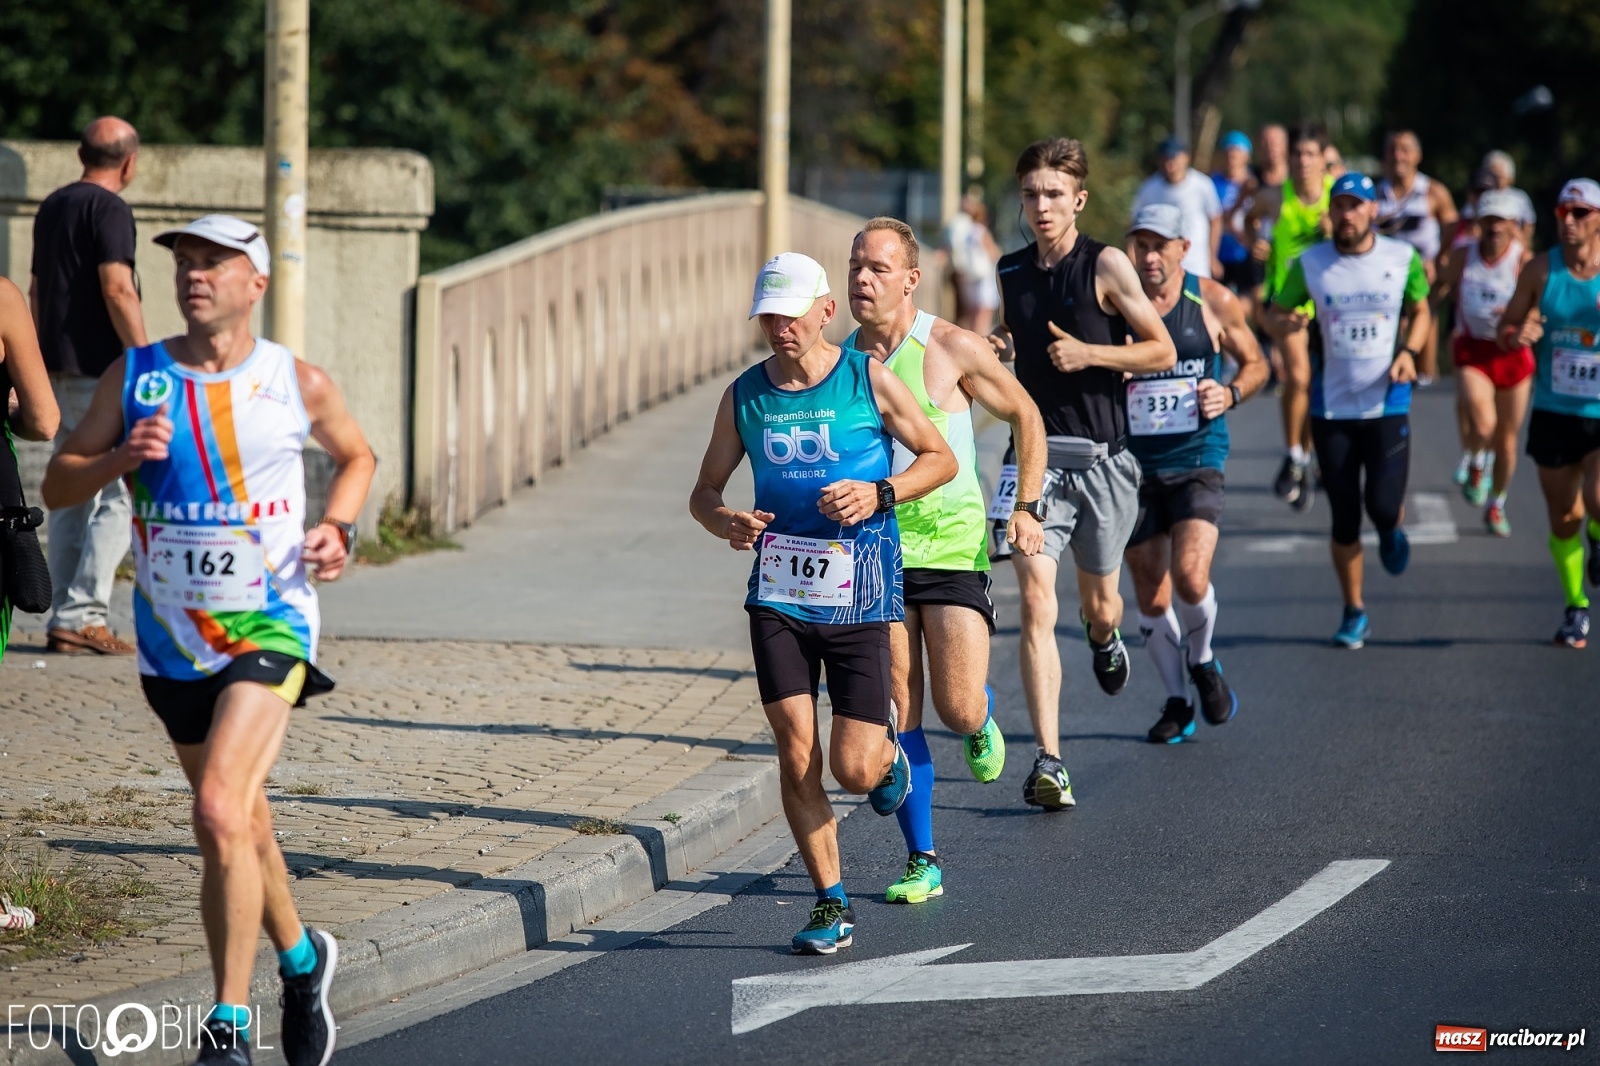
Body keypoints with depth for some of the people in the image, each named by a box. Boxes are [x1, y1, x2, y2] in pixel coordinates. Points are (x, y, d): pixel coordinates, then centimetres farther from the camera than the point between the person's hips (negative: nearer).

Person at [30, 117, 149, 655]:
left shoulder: (52, 206, 16)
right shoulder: (108, 208, -11)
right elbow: (117, 289, -19)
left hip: (59, 368, 9)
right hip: (100, 369, -9)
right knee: (119, 494, -7)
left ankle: (64, 615, 11)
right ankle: (83, 613, -14)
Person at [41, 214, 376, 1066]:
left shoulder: (299, 383, -1)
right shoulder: (133, 378, 2)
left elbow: (357, 456, 18)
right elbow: (56, 486, 2)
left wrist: (338, 527, 0)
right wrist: (119, 459, -17)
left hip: (270, 628, -4)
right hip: (171, 641, 4)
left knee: (221, 814, -20)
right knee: (240, 820, 16)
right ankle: (300, 957, 43)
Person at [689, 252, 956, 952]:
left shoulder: (869, 381, -2)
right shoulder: (744, 396, 5)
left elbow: (941, 458, 6)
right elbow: (704, 490, 14)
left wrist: (879, 493, -13)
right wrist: (723, 522, -10)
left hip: (857, 598, -2)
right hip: (778, 596, 2)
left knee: (853, 769, -5)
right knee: (796, 755, -8)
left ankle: (888, 752, 33)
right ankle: (831, 905, 5)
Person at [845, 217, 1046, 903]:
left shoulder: (952, 350, -8)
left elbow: (1025, 415, 5)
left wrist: (1028, 508, -2)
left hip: (953, 547, -3)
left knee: (957, 710, -8)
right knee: (898, 715, -1)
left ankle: (983, 723, 30)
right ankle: (922, 862, 8)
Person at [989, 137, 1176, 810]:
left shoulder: (1105, 266, -5)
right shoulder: (1010, 272, 8)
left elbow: (1163, 352, -3)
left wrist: (1089, 354, -16)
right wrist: (998, 352, 2)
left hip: (1101, 458, -2)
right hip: (1035, 456, 2)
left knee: (1099, 605, 13)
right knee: (1035, 602, -14)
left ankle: (1104, 639, 54)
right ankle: (1048, 762, -17)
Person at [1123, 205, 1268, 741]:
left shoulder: (1213, 302, -1)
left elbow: (1255, 363, 12)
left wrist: (1231, 394, -8)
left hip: (1197, 461, -2)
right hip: (1133, 466, 2)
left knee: (1189, 576, -18)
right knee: (1150, 594, 6)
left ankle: (1202, 662, 12)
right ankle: (1177, 702, 25)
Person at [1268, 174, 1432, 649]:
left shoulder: (1403, 258, -1)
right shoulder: (1310, 264, -1)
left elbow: (1420, 311, 13)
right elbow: (1276, 311, 8)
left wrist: (1408, 352, -5)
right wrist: (1287, 321, -16)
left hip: (1387, 404, -1)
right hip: (1331, 409, 1)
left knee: (1382, 506, -14)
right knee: (1344, 518, 3)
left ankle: (1391, 529, 26)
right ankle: (1354, 613, 19)